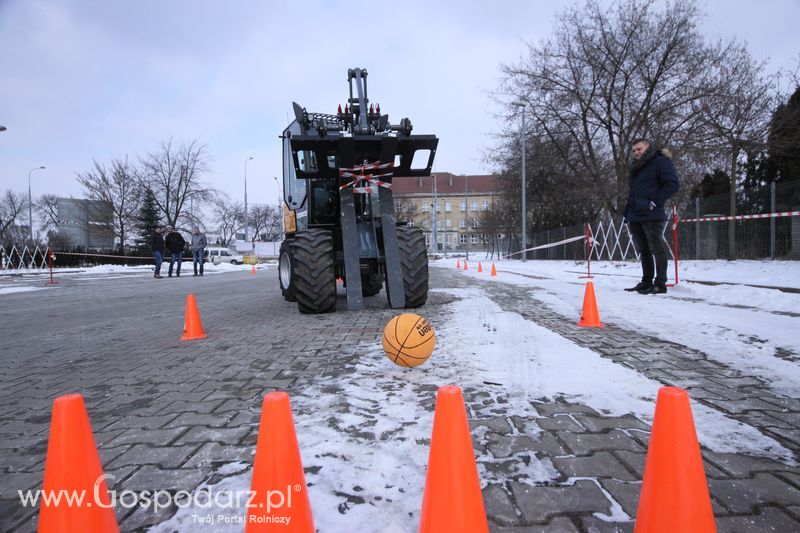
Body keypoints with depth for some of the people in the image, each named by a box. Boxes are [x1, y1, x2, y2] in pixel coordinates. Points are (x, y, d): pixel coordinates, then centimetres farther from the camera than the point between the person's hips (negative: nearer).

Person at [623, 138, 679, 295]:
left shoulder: (660, 161, -2)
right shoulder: (635, 167, 21)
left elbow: (672, 184, -11)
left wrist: (655, 202, -16)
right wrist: (628, 214, 17)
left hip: (652, 216, -8)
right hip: (635, 217, 8)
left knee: (657, 250, -4)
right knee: (643, 251, 12)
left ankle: (660, 284, 0)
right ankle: (646, 282, 19)